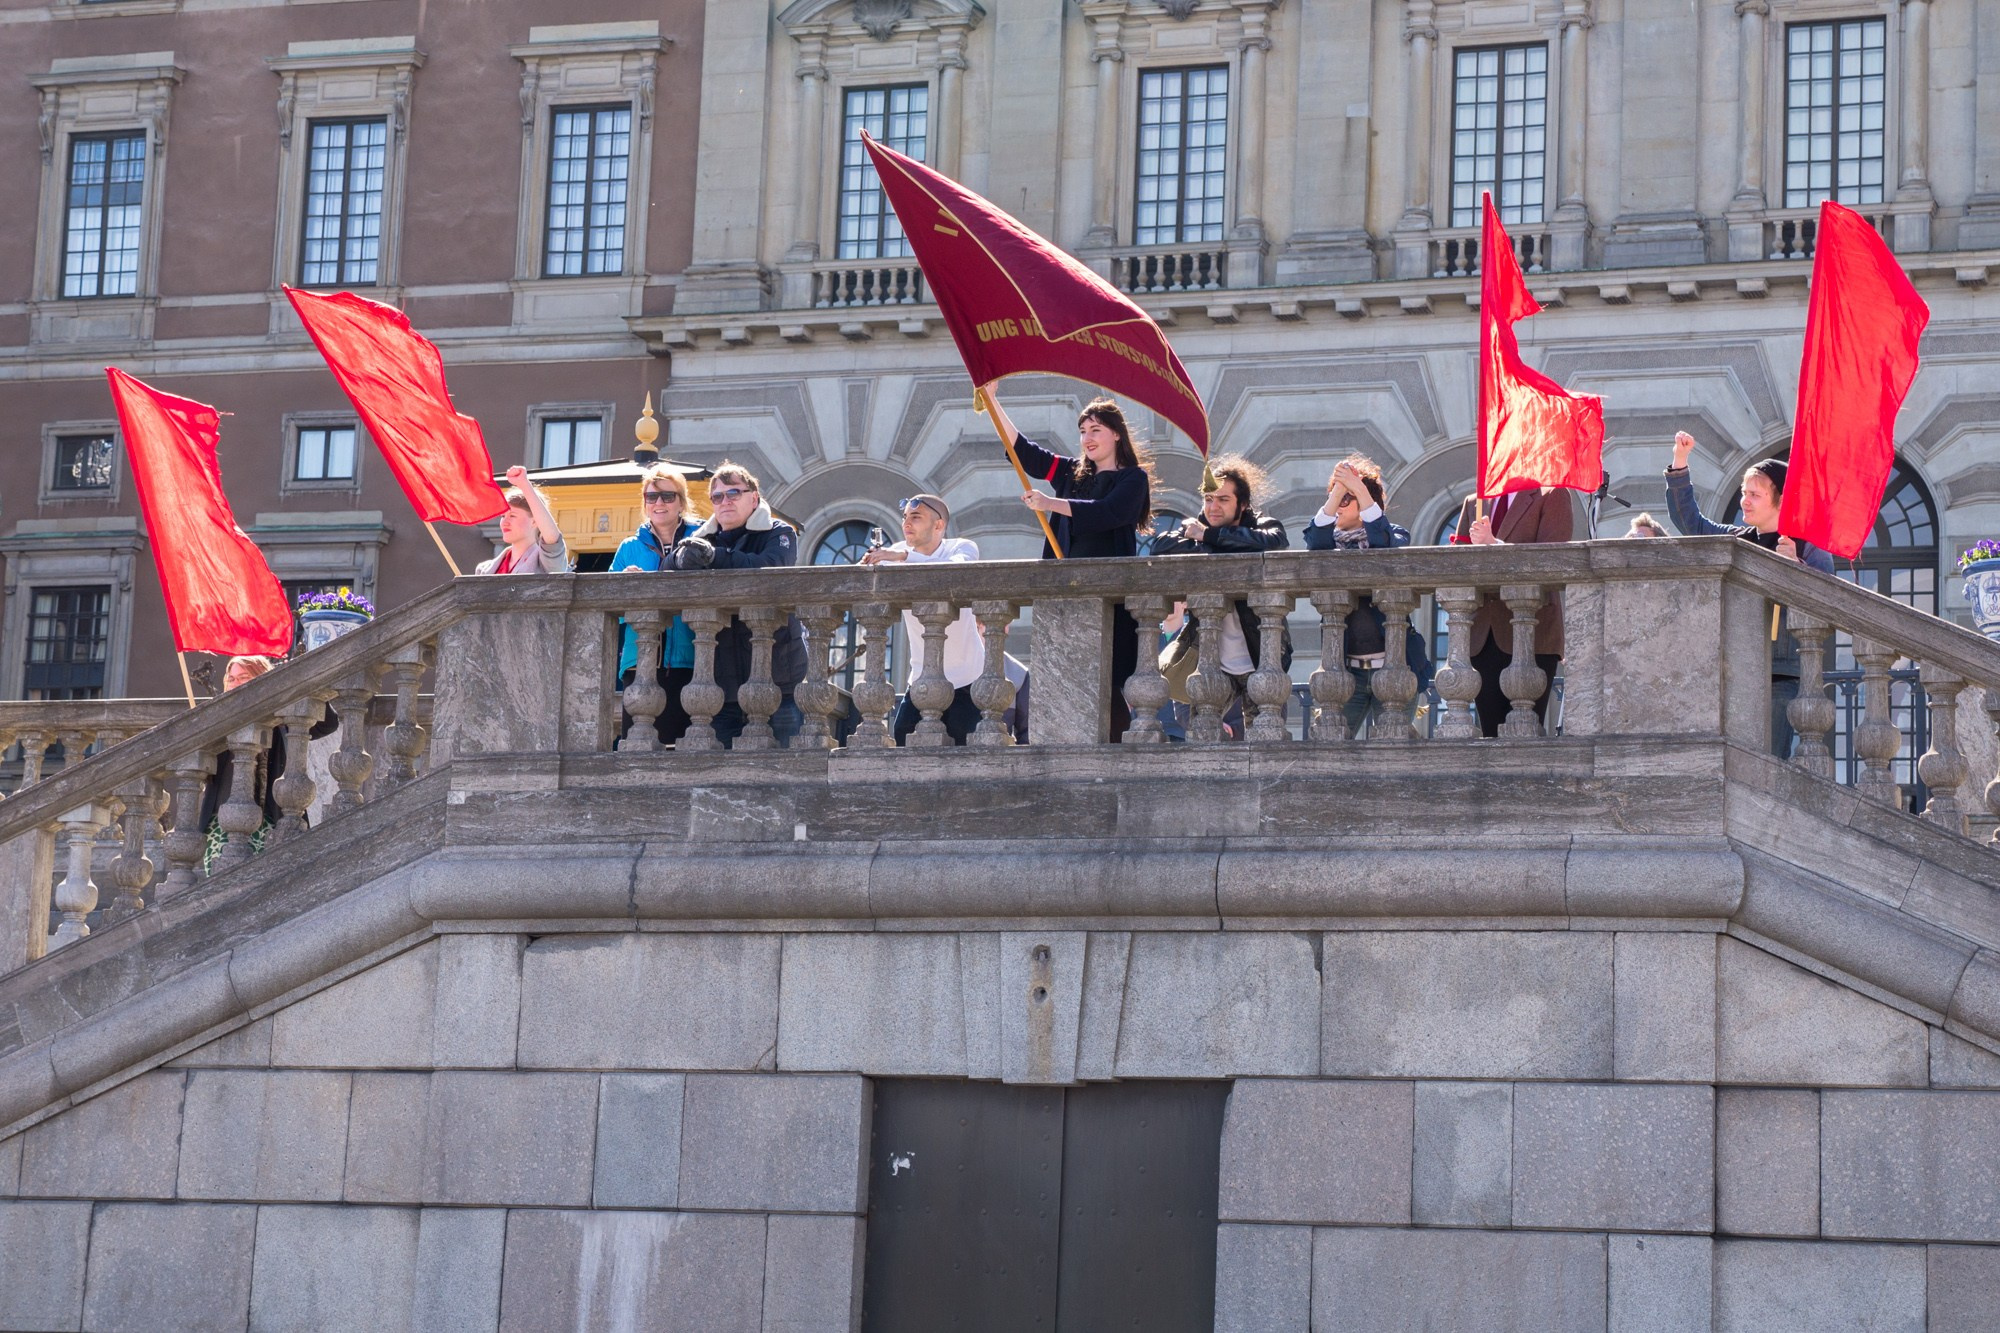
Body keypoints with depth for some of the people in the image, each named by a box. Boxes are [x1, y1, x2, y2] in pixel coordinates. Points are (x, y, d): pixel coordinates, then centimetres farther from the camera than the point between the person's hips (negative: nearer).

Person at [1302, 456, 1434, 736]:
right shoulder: (1333, 542, 13)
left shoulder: (1393, 535, 7)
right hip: (1348, 668, 3)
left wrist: (1359, 490, -20)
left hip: (1391, 663, -3)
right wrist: (1337, 491, -19)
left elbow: (1390, 547, -17)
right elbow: (1315, 543, -10)